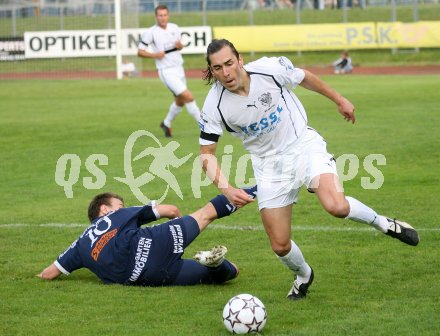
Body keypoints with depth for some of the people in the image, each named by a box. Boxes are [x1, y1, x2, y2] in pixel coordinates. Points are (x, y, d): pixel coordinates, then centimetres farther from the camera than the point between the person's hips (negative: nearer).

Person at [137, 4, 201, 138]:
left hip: (179, 69, 6)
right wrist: (154, 55, -22)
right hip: (166, 72, -6)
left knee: (180, 101, 15)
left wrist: (180, 45, -6)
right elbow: (140, 52, -6)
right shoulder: (151, 33, -11)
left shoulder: (174, 28, 4)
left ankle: (166, 124, 38)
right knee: (189, 97, -15)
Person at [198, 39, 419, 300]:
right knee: (280, 245, -1)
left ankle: (382, 223, 3)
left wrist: (339, 100, 17)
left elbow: (305, 78, 3)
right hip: (269, 165, 2)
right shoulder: (214, 107, -18)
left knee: (337, 207, -28)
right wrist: (227, 189, -24)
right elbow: (207, 155, -8)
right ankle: (303, 275, 34)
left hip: (303, 144, -1)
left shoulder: (270, 69, -19)